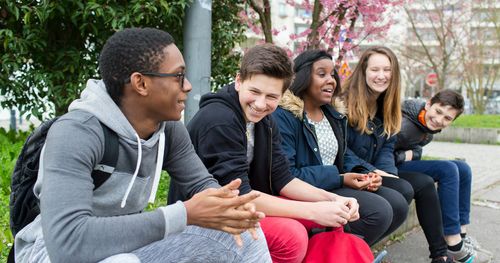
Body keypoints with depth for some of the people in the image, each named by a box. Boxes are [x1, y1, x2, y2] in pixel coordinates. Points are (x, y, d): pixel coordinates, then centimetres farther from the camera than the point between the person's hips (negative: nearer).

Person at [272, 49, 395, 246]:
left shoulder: (335, 115, 14)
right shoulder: (283, 117, -14)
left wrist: (360, 177, -1)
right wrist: (339, 179, -18)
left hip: (333, 187, 9)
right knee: (380, 211, -21)